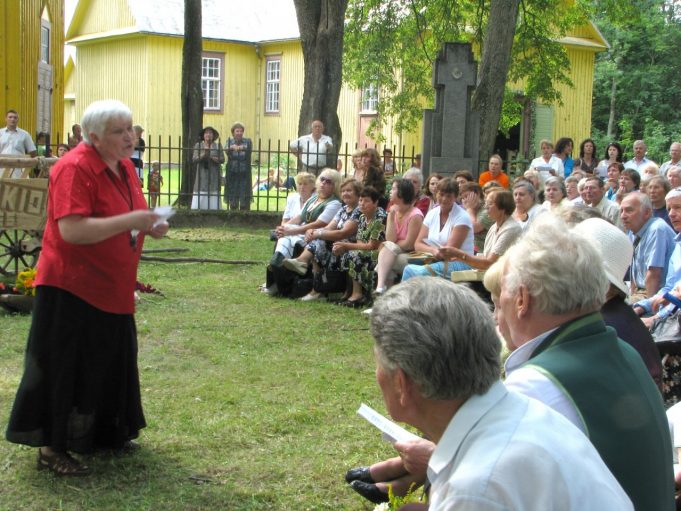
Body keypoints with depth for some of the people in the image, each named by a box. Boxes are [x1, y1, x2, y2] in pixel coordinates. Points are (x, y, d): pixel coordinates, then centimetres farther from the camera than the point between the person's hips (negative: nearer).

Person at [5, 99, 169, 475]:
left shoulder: (123, 166, 8)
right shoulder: (74, 169, -19)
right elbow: (71, 230, -29)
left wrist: (148, 226, 1)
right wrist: (129, 221, -29)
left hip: (110, 289, 9)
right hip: (72, 288, -9)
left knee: (108, 364, 17)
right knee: (64, 368, -1)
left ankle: (104, 434, 32)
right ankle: (51, 447, 9)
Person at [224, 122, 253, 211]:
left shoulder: (247, 141, 3)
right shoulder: (229, 141, 5)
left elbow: (250, 149, -19)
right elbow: (226, 150, -16)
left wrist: (242, 148, -41)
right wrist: (232, 147, -40)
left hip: (244, 174, -1)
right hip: (232, 173, 1)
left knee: (245, 200, -4)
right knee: (232, 201, 4)